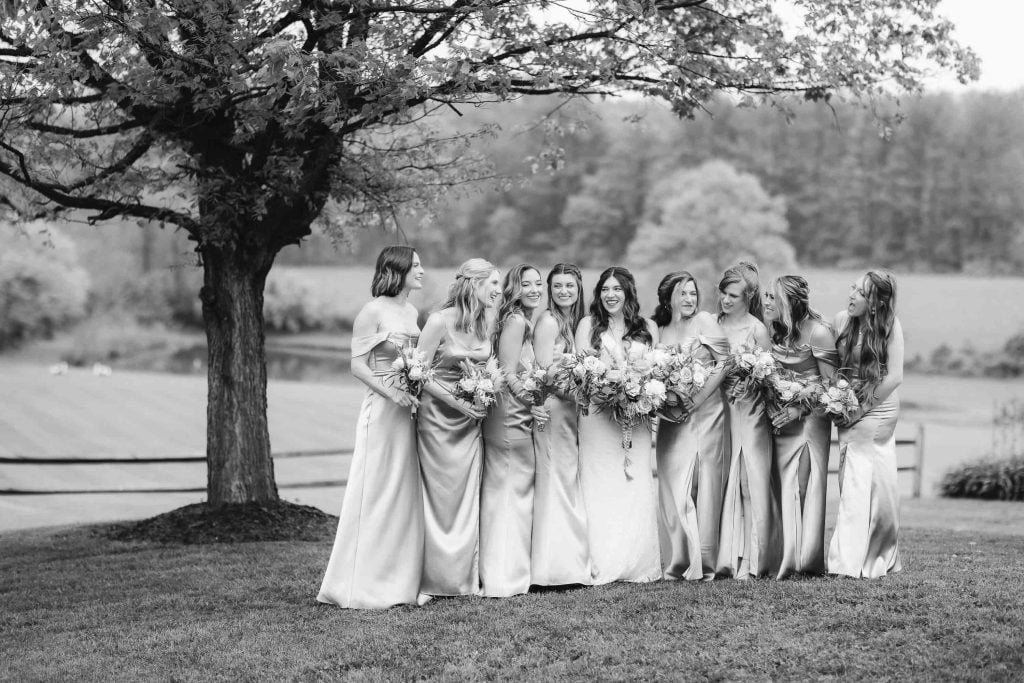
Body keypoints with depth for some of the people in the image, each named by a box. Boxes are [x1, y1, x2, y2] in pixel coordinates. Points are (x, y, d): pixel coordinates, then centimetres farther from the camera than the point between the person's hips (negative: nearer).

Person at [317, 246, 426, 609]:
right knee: (374, 496, -4)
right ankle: (360, 588, 2)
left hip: (409, 411, 7)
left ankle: (400, 581, 16)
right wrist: (392, 394, -21)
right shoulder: (373, 311, -9)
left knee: (405, 496, 9)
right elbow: (358, 366, -12)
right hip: (382, 411, -7)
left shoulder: (412, 312, 13)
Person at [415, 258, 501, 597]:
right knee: (439, 498, -2)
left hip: (470, 420, 6)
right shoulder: (441, 321, -15)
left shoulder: (485, 325, 5)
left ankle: (464, 578, 15)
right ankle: (432, 581, 7)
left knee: (467, 498, 7)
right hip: (438, 417, -6)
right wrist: (455, 400, -19)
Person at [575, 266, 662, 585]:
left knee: (636, 485, 0)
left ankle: (638, 564, 5)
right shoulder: (589, 324, 7)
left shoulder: (647, 328, 13)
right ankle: (602, 566, -3)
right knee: (601, 488, -4)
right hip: (598, 413, -2)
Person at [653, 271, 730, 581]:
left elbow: (724, 362, -4)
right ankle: (677, 562, 3)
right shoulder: (659, 330, 11)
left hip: (705, 413, -3)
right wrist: (667, 404, -9)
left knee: (705, 484, -3)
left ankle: (703, 562, 0)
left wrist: (697, 399, -10)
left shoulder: (705, 321, 2)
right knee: (673, 488, -1)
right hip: (672, 417, 3)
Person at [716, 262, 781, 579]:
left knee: (750, 481, -4)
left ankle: (751, 559, 0)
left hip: (749, 412, -4)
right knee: (721, 481, 2)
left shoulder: (757, 329, -5)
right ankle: (726, 556, 6)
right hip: (718, 409, 4)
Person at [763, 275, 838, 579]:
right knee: (785, 487, 1)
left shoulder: (817, 332, -11)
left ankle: (807, 560, -2)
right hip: (782, 417, 6)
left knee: (804, 486, -6)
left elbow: (830, 382, -10)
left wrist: (799, 410, -16)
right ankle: (789, 559, 2)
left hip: (809, 417, -6)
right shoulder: (776, 330, 8)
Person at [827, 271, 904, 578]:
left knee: (877, 480, -1)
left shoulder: (890, 326, -11)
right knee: (853, 482, 1)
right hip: (849, 410, 3)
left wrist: (862, 409, -11)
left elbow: (894, 377, -12)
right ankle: (853, 558, 8)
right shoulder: (841, 320, -1)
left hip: (879, 408, -3)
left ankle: (880, 557, 7)